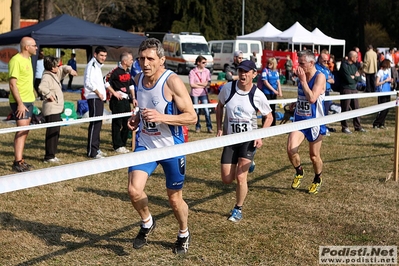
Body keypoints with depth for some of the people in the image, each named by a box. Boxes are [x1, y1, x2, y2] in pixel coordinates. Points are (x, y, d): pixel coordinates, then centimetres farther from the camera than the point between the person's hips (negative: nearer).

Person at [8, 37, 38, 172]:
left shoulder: (28, 59, 13)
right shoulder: (16, 60, -15)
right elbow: (12, 84, -19)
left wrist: (30, 98, 17)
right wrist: (20, 103, -22)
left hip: (28, 100, 9)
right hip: (20, 101, -9)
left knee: (25, 131, 10)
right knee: (22, 130, -11)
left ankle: (19, 160, 16)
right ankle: (18, 162, -9)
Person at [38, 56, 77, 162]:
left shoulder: (56, 74, 13)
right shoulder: (47, 77, -16)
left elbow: (64, 68, 24)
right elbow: (41, 87, -33)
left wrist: (70, 70, 2)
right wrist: (49, 95, -20)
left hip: (57, 109, 10)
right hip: (51, 110, -10)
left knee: (56, 133, 14)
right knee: (52, 133, -8)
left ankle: (52, 155, 20)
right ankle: (49, 156, -4)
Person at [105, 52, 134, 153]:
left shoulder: (128, 71, 13)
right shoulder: (116, 71, -14)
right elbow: (106, 81, -16)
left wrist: (133, 98, 17)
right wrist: (114, 93, -15)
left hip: (126, 100, 8)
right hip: (118, 100, -8)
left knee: (127, 123, 12)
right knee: (117, 123, -1)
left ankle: (122, 144, 23)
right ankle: (118, 146, 5)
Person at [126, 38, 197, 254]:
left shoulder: (172, 82, -20)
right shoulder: (138, 79, 0)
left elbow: (191, 117, -20)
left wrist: (161, 117, -32)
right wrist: (137, 118, -1)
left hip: (172, 147, -4)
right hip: (145, 144, 4)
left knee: (174, 199, 10)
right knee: (134, 190, -13)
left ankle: (183, 234, 39)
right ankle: (147, 223, 17)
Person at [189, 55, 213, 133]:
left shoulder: (207, 71, 3)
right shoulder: (192, 72, -5)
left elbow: (208, 83, -3)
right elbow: (192, 84, -9)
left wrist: (197, 83, -10)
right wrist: (202, 85, -7)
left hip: (203, 93, 1)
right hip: (195, 94, -1)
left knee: (206, 110, -5)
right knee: (196, 111, 6)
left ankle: (209, 127, -1)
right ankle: (198, 127, 17)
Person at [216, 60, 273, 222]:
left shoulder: (258, 96, -14)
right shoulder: (228, 88, -9)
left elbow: (269, 117, 0)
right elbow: (219, 107, 9)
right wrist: (219, 128, -1)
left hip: (248, 140, -3)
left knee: (240, 177, -12)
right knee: (227, 179, 3)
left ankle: (238, 209, 11)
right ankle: (246, 164, 37)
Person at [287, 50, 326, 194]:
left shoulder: (319, 77, -15)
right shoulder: (301, 76, 5)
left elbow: (312, 98, -28)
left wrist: (303, 80, -24)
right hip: (299, 119, 5)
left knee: (314, 155, 8)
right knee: (291, 149, -14)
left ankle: (317, 180, 35)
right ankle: (299, 172, 15)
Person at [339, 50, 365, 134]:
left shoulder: (354, 66, 15)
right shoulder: (344, 66, -11)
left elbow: (360, 79, 10)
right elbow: (349, 79, -18)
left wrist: (354, 77, -9)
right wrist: (356, 77, -1)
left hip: (354, 90, 8)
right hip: (346, 90, -8)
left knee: (356, 108, 11)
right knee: (345, 109, -2)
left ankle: (357, 126, 19)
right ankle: (344, 127, 5)